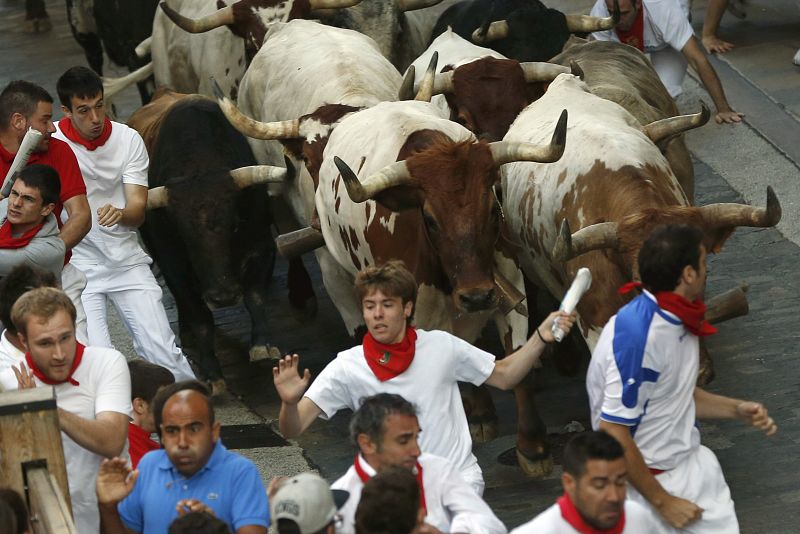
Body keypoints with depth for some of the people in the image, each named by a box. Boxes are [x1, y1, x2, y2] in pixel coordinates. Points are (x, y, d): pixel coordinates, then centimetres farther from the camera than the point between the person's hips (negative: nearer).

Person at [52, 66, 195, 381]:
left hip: (126, 259, 2)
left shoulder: (128, 139, -1)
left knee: (162, 350, -3)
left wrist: (120, 214, -29)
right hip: (77, 264, -2)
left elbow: (139, 210, -6)